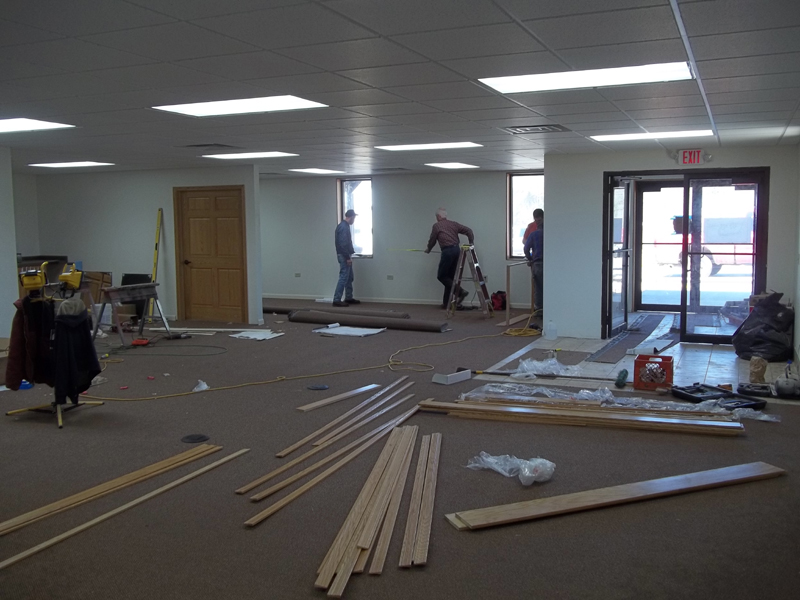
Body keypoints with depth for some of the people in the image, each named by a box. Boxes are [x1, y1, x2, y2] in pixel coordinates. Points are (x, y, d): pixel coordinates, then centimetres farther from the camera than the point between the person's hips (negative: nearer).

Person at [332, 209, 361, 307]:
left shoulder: (344, 226, 15)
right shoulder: (344, 227, -18)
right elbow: (343, 244, -23)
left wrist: (352, 251, 22)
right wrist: (348, 257, -22)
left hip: (346, 256, 11)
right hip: (344, 256, -11)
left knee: (349, 278, 16)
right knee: (343, 278, -10)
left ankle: (349, 298, 23)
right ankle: (336, 300, -10)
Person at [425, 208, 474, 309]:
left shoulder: (436, 225, 4)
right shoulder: (453, 224, 18)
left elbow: (432, 240, 12)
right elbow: (468, 230, 11)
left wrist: (428, 249, 31)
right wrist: (471, 243, 17)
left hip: (447, 251, -7)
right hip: (457, 250, 7)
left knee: (441, 276, 3)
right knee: (450, 277, 11)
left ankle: (460, 291, -11)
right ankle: (447, 303, 11)